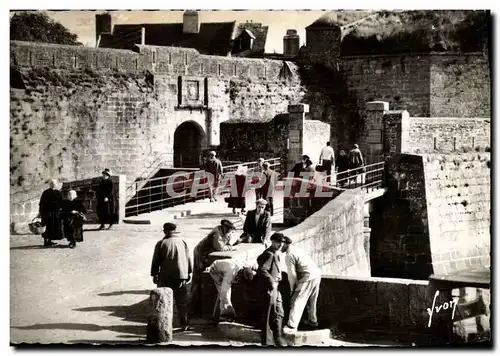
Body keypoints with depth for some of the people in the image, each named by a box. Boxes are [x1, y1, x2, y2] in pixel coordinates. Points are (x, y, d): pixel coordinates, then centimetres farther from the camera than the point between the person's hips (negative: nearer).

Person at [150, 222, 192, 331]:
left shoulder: (161, 244, -3)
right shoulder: (182, 242, 4)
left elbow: (156, 261, -1)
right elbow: (188, 259, 8)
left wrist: (154, 275, 9)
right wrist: (189, 272, 18)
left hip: (165, 277, -2)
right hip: (181, 275, 2)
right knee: (181, 302, 7)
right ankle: (184, 324, 6)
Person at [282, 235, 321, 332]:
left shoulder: (289, 256, -9)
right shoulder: (297, 251, 20)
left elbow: (292, 274, -10)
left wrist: (292, 288, 2)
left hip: (308, 277, -9)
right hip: (317, 274, 9)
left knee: (297, 301, -10)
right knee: (311, 302, 25)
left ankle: (291, 326, -18)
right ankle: (312, 322, 38)